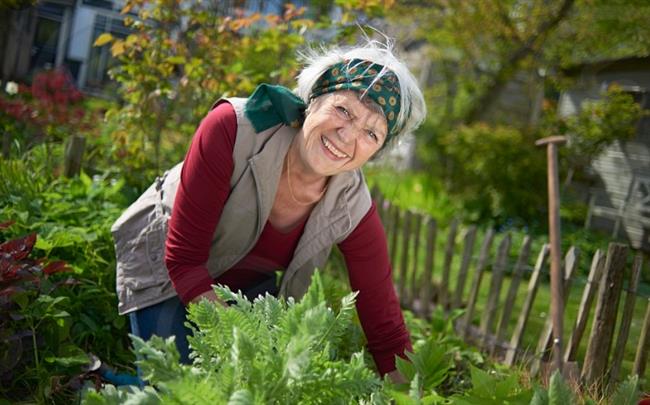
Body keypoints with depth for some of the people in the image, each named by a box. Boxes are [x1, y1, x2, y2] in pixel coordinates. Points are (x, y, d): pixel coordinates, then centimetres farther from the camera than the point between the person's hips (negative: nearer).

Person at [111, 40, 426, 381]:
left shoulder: (353, 211, -25)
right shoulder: (232, 129, -35)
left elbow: (387, 332, -17)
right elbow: (183, 259, -30)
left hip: (248, 288, 3)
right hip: (163, 268, -2)